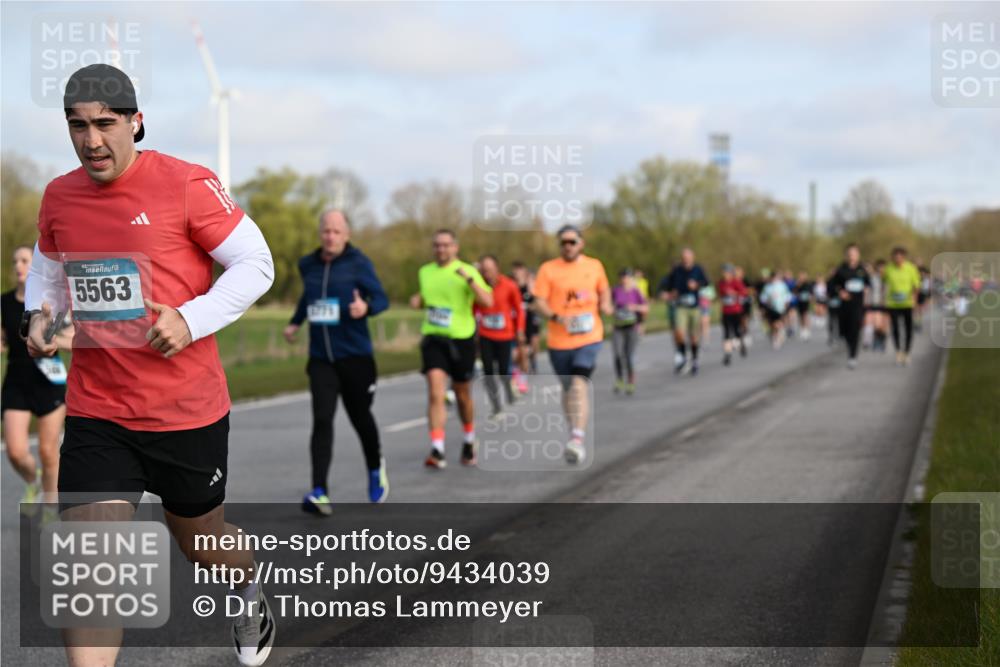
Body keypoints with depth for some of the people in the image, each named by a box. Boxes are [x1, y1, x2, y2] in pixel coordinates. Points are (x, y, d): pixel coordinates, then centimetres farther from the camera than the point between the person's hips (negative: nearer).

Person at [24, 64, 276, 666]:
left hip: (188, 410, -3)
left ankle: (252, 593, 55)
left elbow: (256, 264, -8)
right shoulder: (59, 198, 3)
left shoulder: (186, 184, -12)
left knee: (200, 540, 19)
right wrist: (39, 316, -1)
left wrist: (191, 319, -20)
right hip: (96, 412, 3)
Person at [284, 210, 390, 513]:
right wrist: (295, 322, 19)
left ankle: (376, 469, 41)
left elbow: (382, 299, -5)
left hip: (355, 356, -2)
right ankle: (319, 493, -18)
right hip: (320, 359, 2)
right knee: (322, 420, -12)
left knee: (360, 416, 11)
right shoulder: (308, 265, 7)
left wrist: (366, 308, -26)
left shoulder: (358, 263, -5)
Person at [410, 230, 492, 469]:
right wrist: (417, 300, 3)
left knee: (462, 395, 13)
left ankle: (469, 442, 36)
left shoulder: (467, 272, -7)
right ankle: (437, 451, -19)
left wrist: (469, 278, -33)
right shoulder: (424, 272, 7)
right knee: (435, 393, -15)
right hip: (433, 339, 2)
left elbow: (488, 301, -20)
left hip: (461, 339, -2)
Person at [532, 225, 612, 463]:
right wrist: (556, 317, -23)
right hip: (559, 340, 1)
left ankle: (577, 438, -28)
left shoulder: (594, 266, 7)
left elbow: (604, 291, 24)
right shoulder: (548, 269, 0)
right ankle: (575, 433, 33)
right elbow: (539, 303, -5)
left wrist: (606, 305, 3)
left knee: (579, 383, -20)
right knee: (568, 388, 14)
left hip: (589, 338, -1)